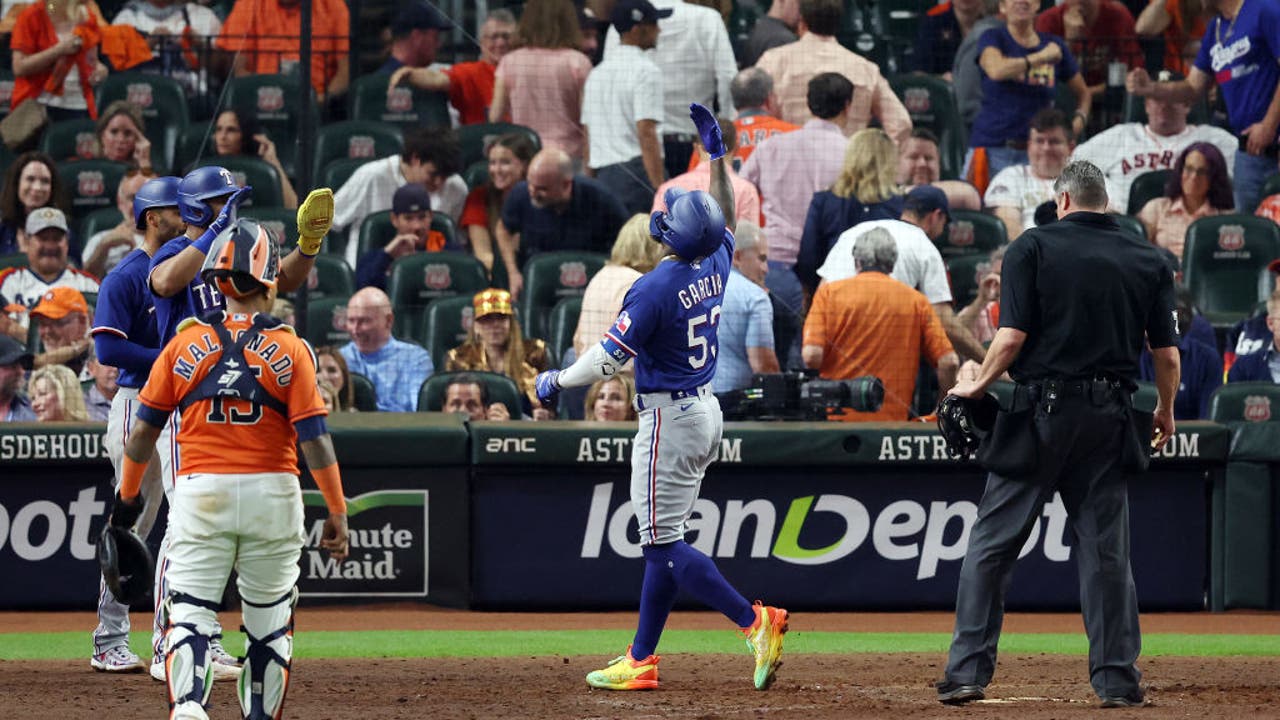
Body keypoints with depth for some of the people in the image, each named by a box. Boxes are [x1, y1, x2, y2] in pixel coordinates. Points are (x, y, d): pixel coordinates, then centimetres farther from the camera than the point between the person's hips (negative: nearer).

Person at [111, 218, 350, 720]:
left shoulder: (185, 345, 1)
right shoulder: (289, 350, -3)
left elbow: (144, 429, 4)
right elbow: (314, 438, -7)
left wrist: (128, 495, 16)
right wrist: (337, 511, -3)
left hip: (200, 491, 0)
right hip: (272, 492, 0)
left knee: (190, 609, -3)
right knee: (269, 617, 13)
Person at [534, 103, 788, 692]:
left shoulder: (655, 288, -22)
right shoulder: (715, 265, 0)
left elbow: (608, 359, -17)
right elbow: (726, 219, 24)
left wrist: (555, 382, -1)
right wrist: (717, 154, 27)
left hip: (669, 418, -9)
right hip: (707, 411, 9)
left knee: (663, 542, -6)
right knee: (660, 539, 12)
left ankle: (754, 620, -17)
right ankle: (641, 660, 15)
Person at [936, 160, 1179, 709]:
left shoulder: (1034, 247, -2)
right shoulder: (1148, 261, 7)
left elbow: (1012, 337, -10)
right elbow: (1167, 354, 7)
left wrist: (978, 386, 6)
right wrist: (1166, 412, 24)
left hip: (1040, 415, -3)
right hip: (1111, 417, 3)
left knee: (992, 543, 2)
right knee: (1106, 549, 7)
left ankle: (968, 670, -2)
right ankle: (1117, 679, 6)